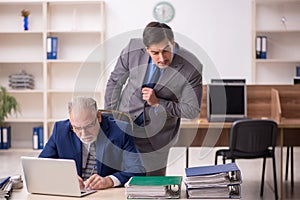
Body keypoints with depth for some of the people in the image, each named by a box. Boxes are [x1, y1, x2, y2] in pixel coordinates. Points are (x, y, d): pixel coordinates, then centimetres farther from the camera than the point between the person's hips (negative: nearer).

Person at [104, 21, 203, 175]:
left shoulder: (191, 68, -23)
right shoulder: (133, 50, -18)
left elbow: (192, 110, -12)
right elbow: (115, 82, -1)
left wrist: (157, 103, -23)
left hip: (157, 133, -1)